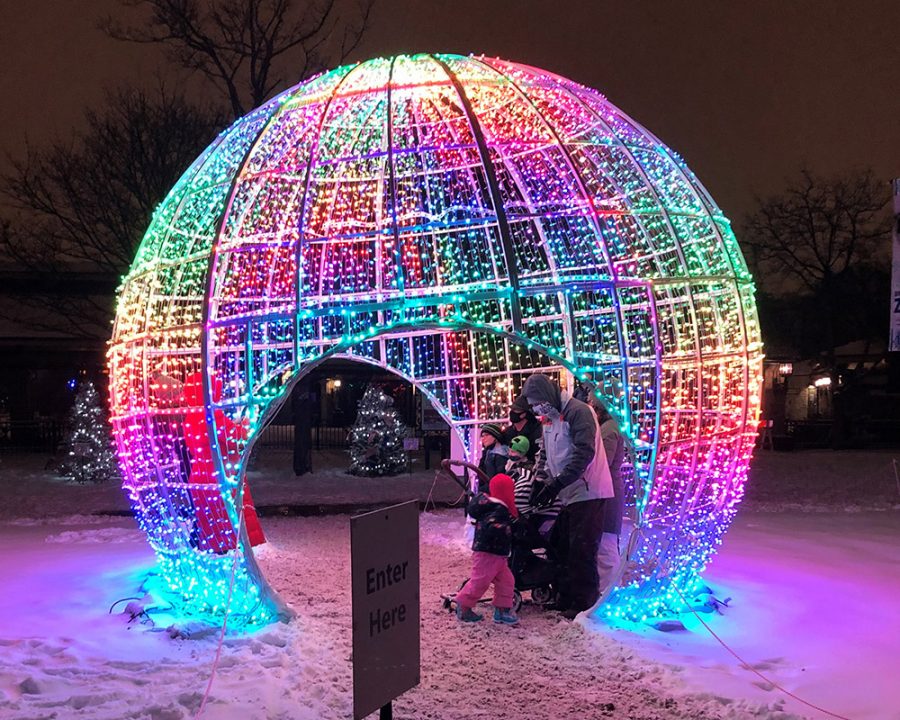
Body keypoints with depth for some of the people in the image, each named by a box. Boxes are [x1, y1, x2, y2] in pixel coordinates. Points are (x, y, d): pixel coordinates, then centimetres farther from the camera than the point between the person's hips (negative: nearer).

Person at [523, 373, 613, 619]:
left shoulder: (577, 412, -14)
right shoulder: (549, 418, 15)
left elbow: (584, 453, -22)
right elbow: (544, 454, 17)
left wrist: (557, 483, -24)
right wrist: (538, 482, 1)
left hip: (587, 494, -9)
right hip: (567, 495, 9)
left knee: (581, 552, -6)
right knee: (561, 548, 12)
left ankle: (584, 603, 3)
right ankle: (565, 598, 23)